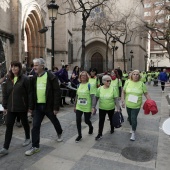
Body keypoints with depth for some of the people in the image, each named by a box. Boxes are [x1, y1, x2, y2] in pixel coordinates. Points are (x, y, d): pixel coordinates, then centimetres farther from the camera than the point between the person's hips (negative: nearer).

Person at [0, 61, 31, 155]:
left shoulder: (24, 79, -10)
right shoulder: (8, 79, 5)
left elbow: (29, 93, -10)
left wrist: (30, 106, -11)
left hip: (22, 107, -4)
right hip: (11, 107, 4)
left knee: (24, 123, 14)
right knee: (8, 126, 3)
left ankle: (28, 138, 38)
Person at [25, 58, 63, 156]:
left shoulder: (51, 77, -14)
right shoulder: (34, 78, 5)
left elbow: (57, 92, -15)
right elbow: (33, 93, 11)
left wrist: (56, 107, -18)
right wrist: (32, 106, 8)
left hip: (49, 106, -4)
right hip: (38, 106, 5)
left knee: (55, 121, 18)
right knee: (35, 126, 2)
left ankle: (60, 134, 47)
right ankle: (35, 147, 14)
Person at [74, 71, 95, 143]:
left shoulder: (89, 85, -10)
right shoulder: (79, 85, 5)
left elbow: (92, 96, -13)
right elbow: (77, 96, 12)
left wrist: (93, 107, -18)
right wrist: (75, 106, 14)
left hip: (87, 107, -4)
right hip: (79, 107, 4)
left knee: (87, 120, 8)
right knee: (78, 120, -4)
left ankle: (91, 127, 44)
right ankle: (79, 135, 15)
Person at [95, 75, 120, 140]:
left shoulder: (113, 89, -13)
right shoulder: (99, 89, -9)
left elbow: (116, 99, -10)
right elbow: (96, 98, -1)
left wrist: (118, 108, -13)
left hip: (111, 108, 0)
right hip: (102, 108, 0)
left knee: (111, 119, 20)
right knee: (101, 121, 1)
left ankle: (112, 129, 46)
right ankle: (100, 134, 14)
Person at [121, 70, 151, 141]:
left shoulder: (141, 84, -6)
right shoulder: (128, 82, -3)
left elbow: (146, 94, 0)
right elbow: (123, 92, 4)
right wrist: (123, 101, -3)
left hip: (136, 106, -2)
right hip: (128, 105, 3)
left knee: (134, 118, -5)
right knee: (130, 117, 17)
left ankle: (133, 133, 15)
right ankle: (133, 127, 44)